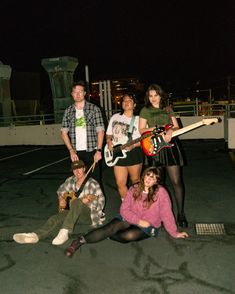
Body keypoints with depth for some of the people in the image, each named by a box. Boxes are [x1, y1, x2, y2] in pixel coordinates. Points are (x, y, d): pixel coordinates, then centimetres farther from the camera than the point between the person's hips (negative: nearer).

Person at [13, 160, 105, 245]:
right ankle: (35, 235, -38)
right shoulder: (71, 180, 4)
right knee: (56, 217, -20)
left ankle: (64, 232, -44)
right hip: (76, 214, 6)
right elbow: (61, 190, 23)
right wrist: (61, 199, 4)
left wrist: (88, 200, -29)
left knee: (76, 202, -36)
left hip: (90, 215, -6)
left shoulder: (92, 183, -13)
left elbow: (101, 202, -13)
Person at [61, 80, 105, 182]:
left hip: (91, 151, -2)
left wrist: (99, 150, -11)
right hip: (75, 153, 3)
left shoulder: (94, 109, 1)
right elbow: (64, 133, 6)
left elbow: (100, 131, -2)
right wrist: (71, 151, -5)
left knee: (95, 179, 2)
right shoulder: (68, 111, 9)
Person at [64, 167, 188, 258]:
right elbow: (124, 209, -4)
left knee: (129, 235, -33)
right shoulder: (134, 189, -2)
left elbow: (166, 214, -9)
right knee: (111, 227, -26)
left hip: (148, 227, -2)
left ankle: (106, 236, -9)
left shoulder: (161, 192, -13)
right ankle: (80, 241, -25)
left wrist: (175, 233, -6)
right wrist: (138, 221, -15)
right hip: (130, 219, 2)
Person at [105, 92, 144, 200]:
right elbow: (108, 135, 17)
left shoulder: (138, 119, 0)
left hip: (133, 153, -3)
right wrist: (109, 142, -3)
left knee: (135, 181, 8)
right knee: (120, 183, 3)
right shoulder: (115, 117, 11)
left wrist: (133, 145, -19)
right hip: (118, 154, 3)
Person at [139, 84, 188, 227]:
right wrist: (157, 129, -10)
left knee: (177, 181, -3)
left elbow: (176, 127, 10)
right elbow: (141, 130, 3)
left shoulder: (168, 109, 14)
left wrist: (170, 131, -12)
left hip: (170, 145, 1)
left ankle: (181, 213, 7)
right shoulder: (145, 110, 8)